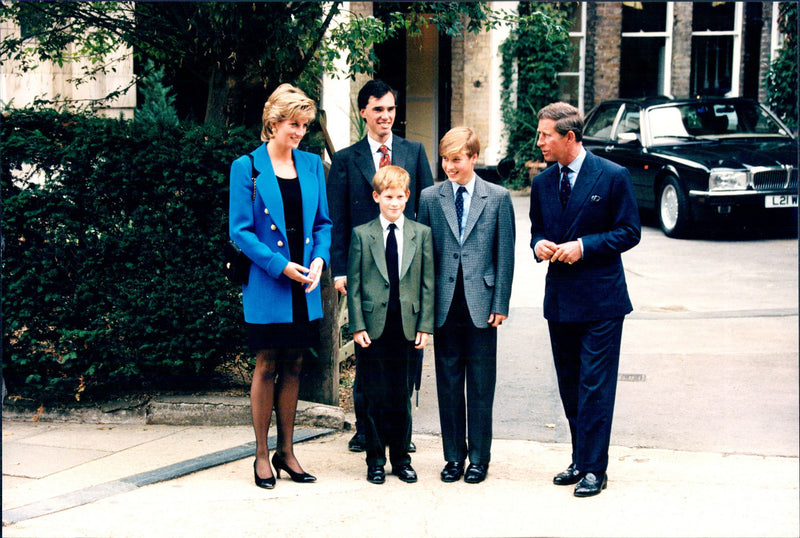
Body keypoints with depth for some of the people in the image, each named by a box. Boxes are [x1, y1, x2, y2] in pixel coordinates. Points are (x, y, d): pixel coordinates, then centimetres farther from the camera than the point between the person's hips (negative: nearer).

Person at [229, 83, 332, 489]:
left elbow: (323, 222, 13)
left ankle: (286, 451, 21)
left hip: (305, 288, 5)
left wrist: (319, 259, -6)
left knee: (293, 367, 10)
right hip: (267, 286, -4)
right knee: (267, 367, 2)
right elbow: (240, 231, -8)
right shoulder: (247, 167, -5)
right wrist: (281, 266, -15)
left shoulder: (312, 165, 9)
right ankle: (261, 455, 14)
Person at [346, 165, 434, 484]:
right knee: (375, 398, 3)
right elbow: (353, 284, 2)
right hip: (373, 327, -1)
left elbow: (427, 283, 6)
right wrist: (357, 326, -5)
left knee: (402, 397, 8)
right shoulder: (361, 234, 4)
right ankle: (376, 460, 16)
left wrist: (425, 325, 0)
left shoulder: (421, 234, 7)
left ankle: (401, 458, 21)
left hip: (407, 327, 1)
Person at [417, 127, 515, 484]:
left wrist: (500, 304, -4)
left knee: (481, 386, 5)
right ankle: (454, 456, 20)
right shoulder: (430, 198, 5)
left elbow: (505, 255, 1)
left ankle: (479, 458, 18)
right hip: (444, 304, 2)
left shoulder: (498, 198, 2)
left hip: (481, 304, -1)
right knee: (448, 384, 8)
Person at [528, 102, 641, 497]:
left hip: (600, 300, -5)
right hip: (559, 299, 6)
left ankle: (594, 468, 5)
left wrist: (584, 246, -17)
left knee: (595, 387, -4)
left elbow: (629, 232, -6)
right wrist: (539, 245, -5)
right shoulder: (542, 183, 9)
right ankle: (580, 460, 25)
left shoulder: (613, 177, -7)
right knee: (569, 386, 13)